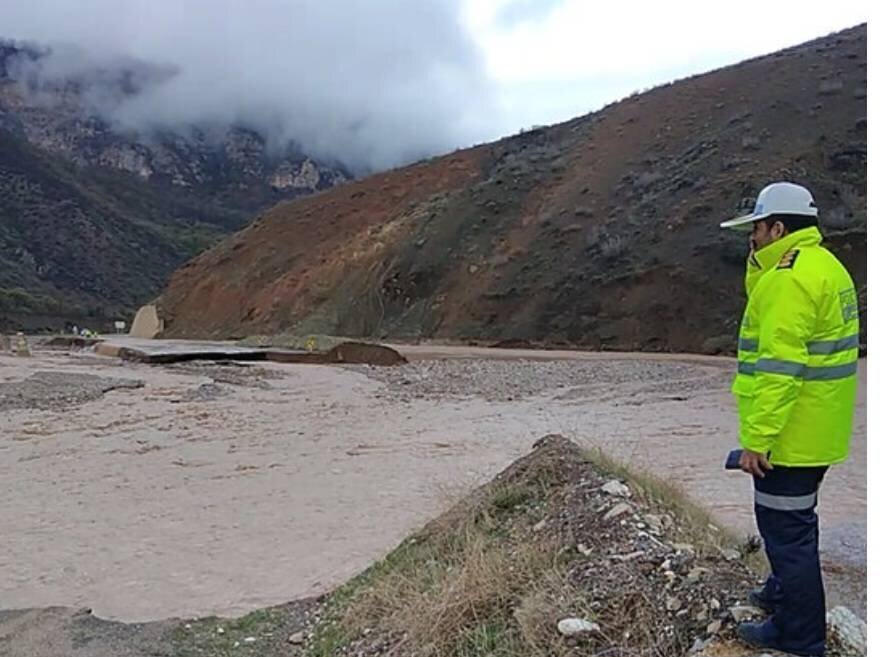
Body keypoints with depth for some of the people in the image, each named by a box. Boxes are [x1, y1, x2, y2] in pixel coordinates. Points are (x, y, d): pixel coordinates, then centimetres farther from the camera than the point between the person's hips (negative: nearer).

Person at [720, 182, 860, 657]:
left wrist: (757, 437, -25)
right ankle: (786, 593, 44)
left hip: (789, 435, -11)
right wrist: (759, 264, 11)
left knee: (786, 528, 1)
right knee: (795, 520, 25)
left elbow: (779, 366, -26)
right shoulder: (823, 266, 13)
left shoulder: (789, 278, -21)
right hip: (814, 433, 11)